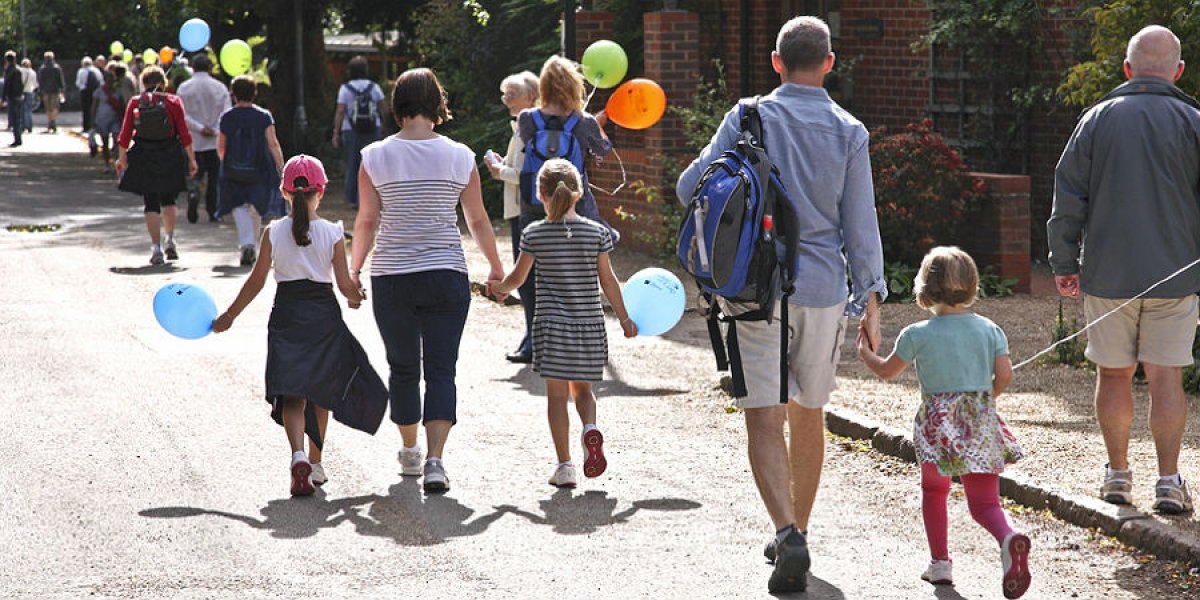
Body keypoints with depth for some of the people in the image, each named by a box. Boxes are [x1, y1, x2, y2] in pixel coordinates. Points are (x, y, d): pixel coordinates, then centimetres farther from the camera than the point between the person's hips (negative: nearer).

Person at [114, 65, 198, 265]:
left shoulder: (134, 103, -1)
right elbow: (184, 134, -5)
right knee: (168, 199, 21)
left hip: (143, 159, 0)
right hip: (169, 158, 0)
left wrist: (121, 158, 8)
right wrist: (191, 159, 1)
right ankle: (170, 239, 12)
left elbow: (125, 134, -2)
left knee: (151, 204, 5)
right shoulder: (173, 102, -3)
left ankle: (156, 247, -1)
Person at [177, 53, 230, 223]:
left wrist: (199, 128, -10)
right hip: (215, 141, 0)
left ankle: (193, 195, -24)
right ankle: (212, 212, 11)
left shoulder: (184, 88, -1)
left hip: (193, 140, 0)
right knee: (214, 176, 10)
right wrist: (215, 130, -12)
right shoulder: (220, 87, -1)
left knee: (194, 174, 6)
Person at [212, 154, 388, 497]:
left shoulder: (273, 233, -3)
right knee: (321, 391, 16)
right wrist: (357, 298, 18)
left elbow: (256, 282, -1)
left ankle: (299, 456, -25)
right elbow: (344, 284, -5)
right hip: (324, 317, 0)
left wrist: (228, 316, 9)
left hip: (286, 317, 0)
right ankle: (315, 462, 24)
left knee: (292, 395, -2)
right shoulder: (332, 234, -5)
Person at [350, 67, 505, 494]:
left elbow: (367, 221, 0)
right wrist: (496, 267, 21)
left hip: (391, 277, 1)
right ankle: (435, 461, -14)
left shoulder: (375, 157, -3)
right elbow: (478, 221, 6)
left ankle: (410, 453, 30)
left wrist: (354, 268, 16)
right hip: (446, 275, 0)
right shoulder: (460, 157, -2)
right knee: (441, 369, 1)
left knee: (403, 369, 15)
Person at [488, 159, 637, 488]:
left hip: (551, 323, -2)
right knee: (582, 389, 17)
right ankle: (590, 428, -14)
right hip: (589, 323, 2)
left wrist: (500, 287, 29)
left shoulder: (534, 234, -4)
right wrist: (625, 319, 13)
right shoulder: (597, 233, -2)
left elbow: (518, 277, 7)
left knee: (557, 394, 3)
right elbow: (607, 280, 2)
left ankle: (564, 464, 0)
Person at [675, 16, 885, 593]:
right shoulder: (848, 132, 1)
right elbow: (860, 225, 0)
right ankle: (796, 531, 28)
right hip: (822, 288, 2)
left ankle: (787, 532, -23)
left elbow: (690, 187, -3)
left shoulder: (749, 118, -2)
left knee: (765, 418, -4)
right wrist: (870, 296, 7)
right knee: (808, 415, 16)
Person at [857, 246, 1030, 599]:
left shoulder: (917, 335, -5)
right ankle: (1008, 539, -28)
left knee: (933, 491, 22)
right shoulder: (989, 330, 2)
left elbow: (887, 371, 8)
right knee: (984, 501, 2)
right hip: (981, 425, 2)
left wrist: (866, 355, 29)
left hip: (938, 424, -2)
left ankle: (940, 562, 19)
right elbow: (1004, 375, -2)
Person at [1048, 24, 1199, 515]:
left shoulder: (1099, 119, 1)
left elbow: (1068, 197, 1)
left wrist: (1064, 263, 8)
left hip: (1107, 273, 1)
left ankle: (1117, 475, 18)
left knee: (1113, 374, 11)